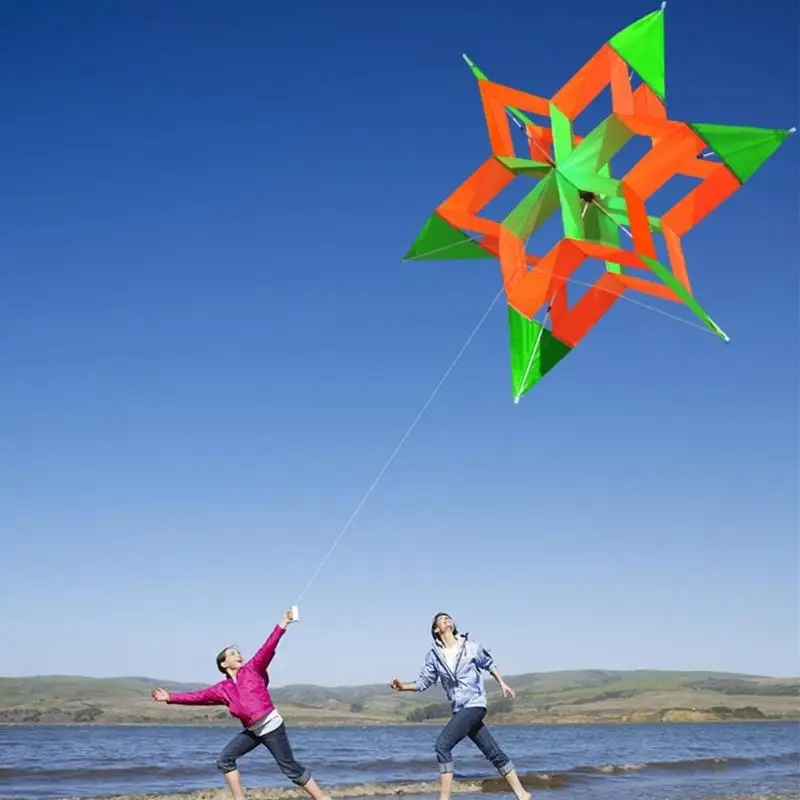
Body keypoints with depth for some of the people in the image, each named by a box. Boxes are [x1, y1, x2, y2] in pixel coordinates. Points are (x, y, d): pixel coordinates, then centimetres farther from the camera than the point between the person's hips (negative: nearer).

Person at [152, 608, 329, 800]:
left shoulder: (252, 669, 2)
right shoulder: (222, 689, 12)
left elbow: (266, 650, -7)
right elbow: (197, 696, 13)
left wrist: (281, 625, -17)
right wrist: (170, 697, 10)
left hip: (271, 725, -6)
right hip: (253, 731, 6)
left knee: (290, 768, -5)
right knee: (225, 760, 6)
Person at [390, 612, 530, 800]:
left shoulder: (471, 646, -1)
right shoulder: (434, 656, 5)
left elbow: (489, 664, 16)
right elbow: (423, 682, 9)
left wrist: (502, 683, 18)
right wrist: (402, 686, -6)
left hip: (474, 705, -4)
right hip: (459, 709, 4)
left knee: (442, 746, -17)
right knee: (493, 752, 7)